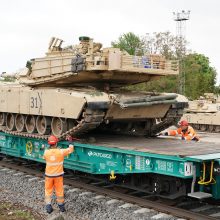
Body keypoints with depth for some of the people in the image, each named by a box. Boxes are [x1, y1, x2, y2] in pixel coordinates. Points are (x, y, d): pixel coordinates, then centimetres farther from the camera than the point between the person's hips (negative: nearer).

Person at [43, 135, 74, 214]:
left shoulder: (46, 152, -13)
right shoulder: (61, 152, -16)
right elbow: (70, 149, 1)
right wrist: (70, 144, 22)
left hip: (49, 175, 0)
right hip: (58, 175, 0)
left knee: (48, 190, 14)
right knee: (59, 190, 14)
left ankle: (48, 207, 10)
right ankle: (61, 206, 27)